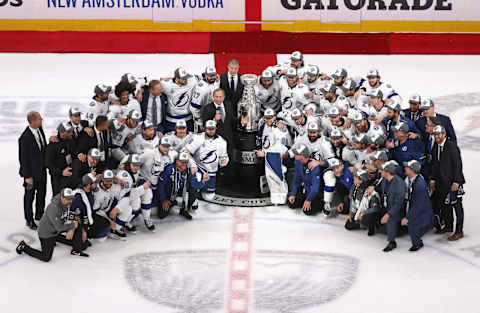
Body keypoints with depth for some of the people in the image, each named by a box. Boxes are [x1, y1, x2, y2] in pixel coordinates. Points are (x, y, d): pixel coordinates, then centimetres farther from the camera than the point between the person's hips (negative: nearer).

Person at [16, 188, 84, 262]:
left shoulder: (69, 203, -12)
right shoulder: (53, 208, -36)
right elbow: (59, 227, -33)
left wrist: (71, 229, -15)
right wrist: (72, 225, -20)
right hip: (46, 233, -8)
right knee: (46, 258, -4)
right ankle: (23, 247, 14)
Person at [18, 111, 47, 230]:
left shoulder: (40, 129, -7)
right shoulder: (25, 138, -28)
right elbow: (23, 158, -21)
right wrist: (28, 176, -16)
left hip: (42, 169, 7)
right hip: (32, 171, -7)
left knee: (42, 193, 22)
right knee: (30, 196, 11)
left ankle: (39, 215, 42)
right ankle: (29, 220, 27)